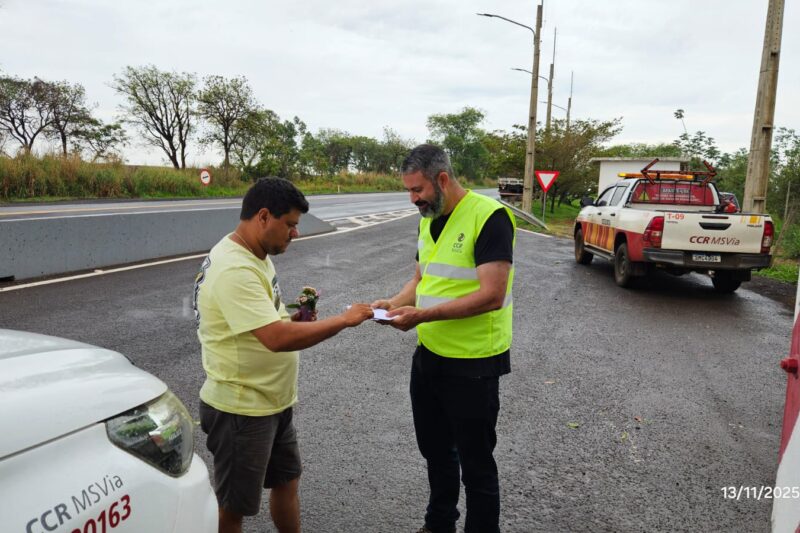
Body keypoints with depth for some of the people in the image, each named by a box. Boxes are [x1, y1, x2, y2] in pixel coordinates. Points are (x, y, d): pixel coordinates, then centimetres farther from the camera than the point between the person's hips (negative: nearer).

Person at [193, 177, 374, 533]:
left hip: (273, 402, 10)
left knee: (286, 481, 23)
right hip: (240, 410, -9)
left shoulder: (256, 257, 7)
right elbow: (277, 338, -33)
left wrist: (295, 317, -2)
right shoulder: (234, 269, -26)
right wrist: (344, 320, -25)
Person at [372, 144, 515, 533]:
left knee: (475, 461, 9)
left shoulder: (489, 217, -18)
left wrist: (423, 315, -28)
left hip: (472, 365, -8)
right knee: (434, 450, 23)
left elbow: (491, 296, -25)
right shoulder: (428, 220, 8)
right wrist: (396, 302, -4)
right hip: (428, 355, 8)